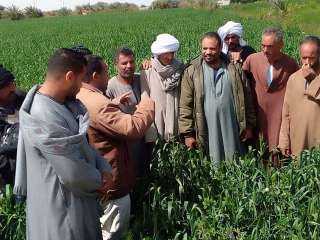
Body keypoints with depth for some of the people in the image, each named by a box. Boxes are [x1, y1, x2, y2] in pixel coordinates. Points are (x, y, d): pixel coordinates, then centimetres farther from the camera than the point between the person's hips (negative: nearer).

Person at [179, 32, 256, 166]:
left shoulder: (234, 69, 4)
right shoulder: (192, 72, 0)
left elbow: (246, 99, 9)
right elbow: (185, 106, -2)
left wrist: (249, 125, 7)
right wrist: (187, 134, -5)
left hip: (232, 133, 1)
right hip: (205, 134, -1)